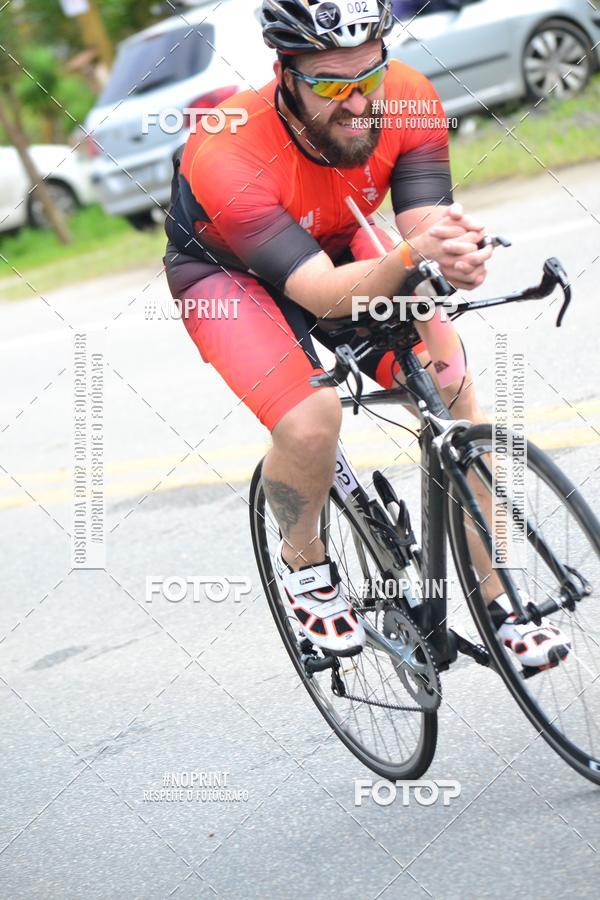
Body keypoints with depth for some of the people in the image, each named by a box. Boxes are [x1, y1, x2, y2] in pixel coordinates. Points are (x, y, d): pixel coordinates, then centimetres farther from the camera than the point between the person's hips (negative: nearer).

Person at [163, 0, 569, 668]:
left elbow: (425, 223, -29)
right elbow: (321, 293, -41)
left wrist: (458, 258, -53)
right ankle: (303, 562, 3)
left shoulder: (408, 100, -26)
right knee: (311, 420, -29)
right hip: (226, 273, -4)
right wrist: (413, 255, -59)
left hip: (339, 247, 4)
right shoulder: (226, 156, -38)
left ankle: (496, 602, -1)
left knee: (455, 390, -15)